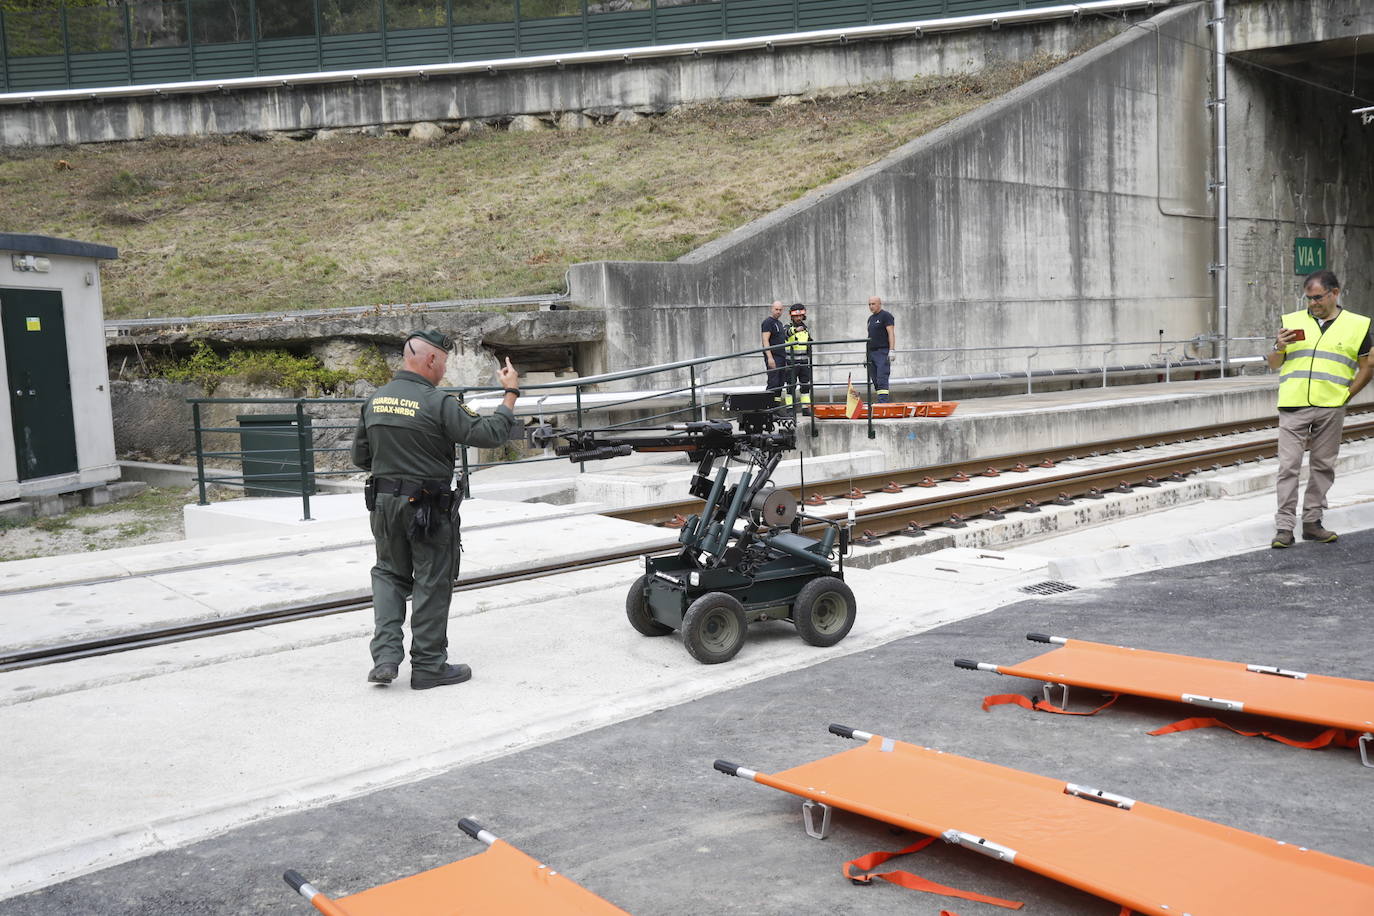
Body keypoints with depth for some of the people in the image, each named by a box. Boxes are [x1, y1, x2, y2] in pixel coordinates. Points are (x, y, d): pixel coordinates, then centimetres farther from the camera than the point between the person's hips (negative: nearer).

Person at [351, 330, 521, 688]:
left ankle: (385, 655, 8)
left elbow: (360, 456, 10)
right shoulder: (437, 403, -17)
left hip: (384, 502, 6)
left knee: (389, 574, 20)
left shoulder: (374, 400, 4)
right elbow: (489, 434, -19)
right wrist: (511, 393, -9)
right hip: (429, 507, -6)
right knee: (432, 584, 7)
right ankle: (429, 666, 15)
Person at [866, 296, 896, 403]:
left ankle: (883, 403, -21)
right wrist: (867, 354, 21)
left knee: (882, 380, -15)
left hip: (882, 352, -8)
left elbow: (891, 333, -11)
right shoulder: (871, 318, 21)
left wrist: (891, 350, -20)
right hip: (871, 353, 8)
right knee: (875, 381, 4)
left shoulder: (886, 316, -3)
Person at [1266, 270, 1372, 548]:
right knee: (1288, 466, -5)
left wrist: (1347, 394, 1)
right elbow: (1273, 364, 13)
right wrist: (1279, 348, -7)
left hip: (1331, 409, 0)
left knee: (1323, 466, 7)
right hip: (1293, 407, 0)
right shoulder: (1292, 321, 10)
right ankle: (1284, 527, -2)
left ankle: (1312, 522, 16)